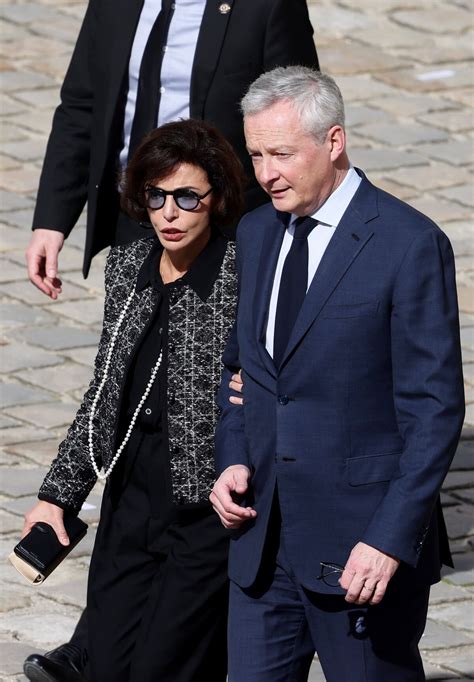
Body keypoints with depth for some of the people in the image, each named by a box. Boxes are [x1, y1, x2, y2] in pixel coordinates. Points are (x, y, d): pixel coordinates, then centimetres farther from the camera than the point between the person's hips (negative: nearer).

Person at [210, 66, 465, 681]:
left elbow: (434, 409, -13)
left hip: (361, 538, -6)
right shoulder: (255, 233, 10)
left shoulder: (410, 245, -12)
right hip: (263, 535, 6)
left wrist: (391, 538, -18)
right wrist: (232, 460, 3)